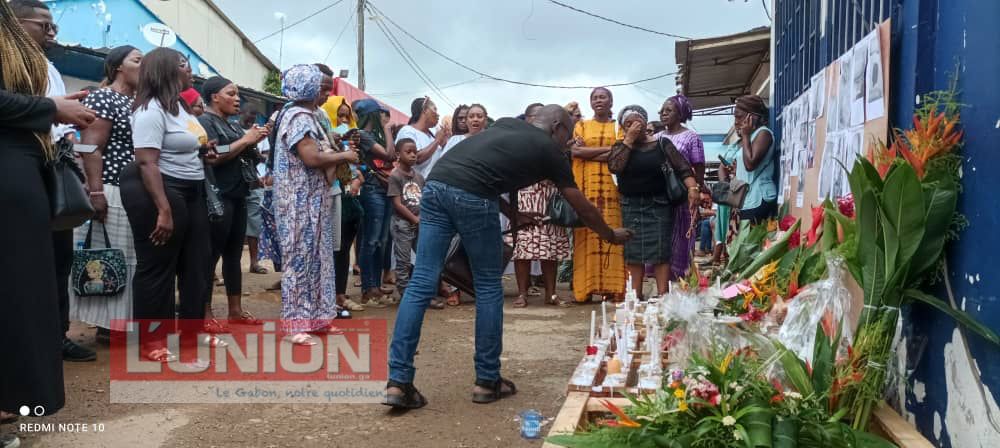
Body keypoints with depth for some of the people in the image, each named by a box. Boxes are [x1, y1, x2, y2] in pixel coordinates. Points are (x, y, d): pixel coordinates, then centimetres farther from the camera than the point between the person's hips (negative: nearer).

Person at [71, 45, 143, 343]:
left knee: (128, 258, 9)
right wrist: (95, 192, -23)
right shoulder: (103, 98, -7)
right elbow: (90, 147, -16)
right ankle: (106, 324, 4)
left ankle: (120, 321, 16)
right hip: (112, 192, -8)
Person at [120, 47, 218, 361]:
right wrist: (163, 210, -29)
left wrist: (204, 149, 9)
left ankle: (193, 330, 23)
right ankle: (151, 342, 7)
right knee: (157, 267, -3)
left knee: (197, 262, 12)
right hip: (159, 191, -10)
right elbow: (146, 162, -24)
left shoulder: (180, 105, 14)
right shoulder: (151, 110, -16)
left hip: (190, 192, 10)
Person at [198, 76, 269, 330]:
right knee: (212, 255, -5)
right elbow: (213, 157, -18)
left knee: (234, 254, 10)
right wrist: (246, 140, -13)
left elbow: (243, 157, 23)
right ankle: (205, 314, 0)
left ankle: (236, 310, 16)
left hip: (238, 196, 8)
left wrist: (255, 141, 6)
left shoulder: (231, 125, 18)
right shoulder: (204, 122, -6)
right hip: (218, 197, -8)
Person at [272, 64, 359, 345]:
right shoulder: (299, 117, -14)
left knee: (316, 256, 12)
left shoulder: (308, 116, 16)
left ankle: (315, 317, 19)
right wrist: (343, 156, -11)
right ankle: (296, 324, 1)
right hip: (301, 200, -10)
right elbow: (311, 158, -24)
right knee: (300, 258, -5)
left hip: (314, 199, 10)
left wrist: (338, 156, 4)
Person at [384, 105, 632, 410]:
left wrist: (513, 216, 40)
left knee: (421, 283, 4)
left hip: (435, 184, 6)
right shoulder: (549, 149, 16)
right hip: (471, 197, -6)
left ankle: (398, 383, 1)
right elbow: (582, 207, 26)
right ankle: (487, 381, 18)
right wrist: (612, 235, 43)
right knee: (488, 287, 11)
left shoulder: (507, 124, 31)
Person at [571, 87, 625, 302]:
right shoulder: (581, 126, 15)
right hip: (586, 188, 0)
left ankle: (612, 287, -2)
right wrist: (608, 149, -7)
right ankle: (586, 287, -3)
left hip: (612, 188, 0)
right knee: (587, 237, -4)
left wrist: (588, 153, -8)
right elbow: (575, 151, -3)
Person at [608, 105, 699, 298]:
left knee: (660, 251, -6)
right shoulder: (621, 146, 7)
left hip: (659, 204, -2)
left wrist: (692, 188, -24)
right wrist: (629, 139, -11)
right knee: (633, 251, 2)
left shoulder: (662, 144, 2)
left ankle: (662, 294, -6)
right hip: (631, 205, 2)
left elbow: (682, 167, -7)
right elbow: (614, 166, -13)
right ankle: (635, 296, 9)